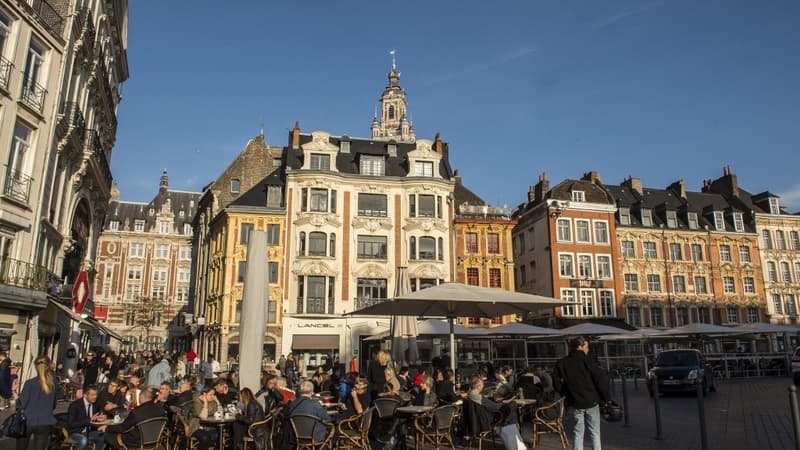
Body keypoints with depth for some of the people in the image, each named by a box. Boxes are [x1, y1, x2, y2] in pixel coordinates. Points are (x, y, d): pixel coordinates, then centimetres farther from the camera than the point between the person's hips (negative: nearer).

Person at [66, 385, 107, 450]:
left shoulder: (95, 404, 2)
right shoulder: (75, 405, -14)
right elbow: (71, 424, -21)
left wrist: (100, 418, -13)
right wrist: (90, 419, -26)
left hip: (89, 432, 5)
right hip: (75, 433, -5)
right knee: (83, 440, -36)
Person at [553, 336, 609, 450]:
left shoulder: (561, 363, 2)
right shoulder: (586, 360, -10)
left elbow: (556, 383, 2)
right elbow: (600, 379, -14)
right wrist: (605, 397, -3)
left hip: (575, 403, 3)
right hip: (591, 402, -3)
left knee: (577, 432, 11)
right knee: (594, 433, 9)